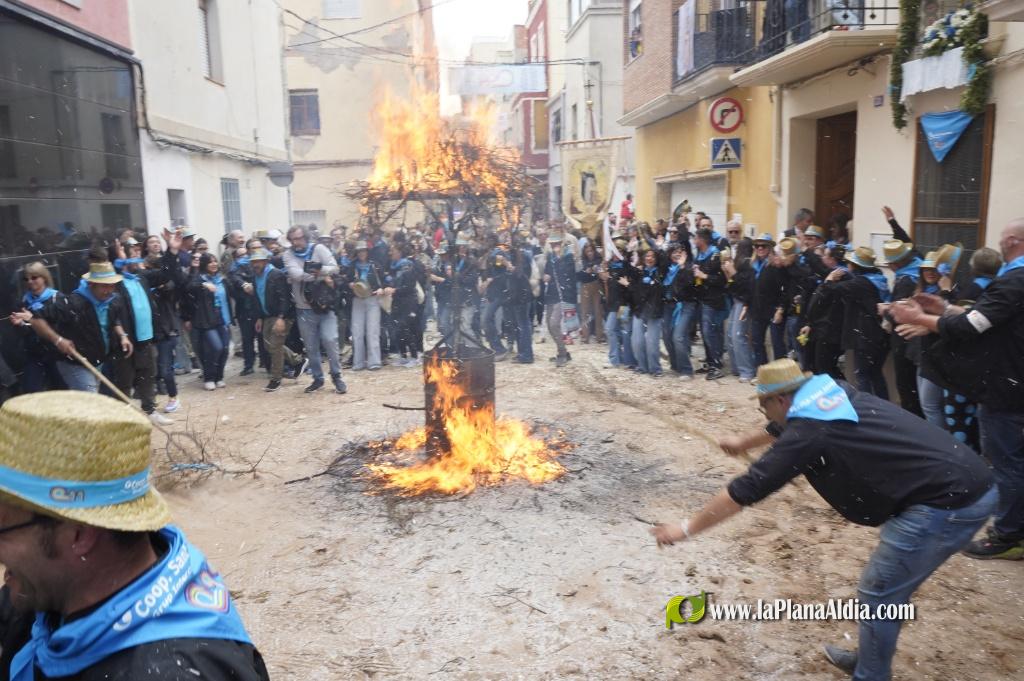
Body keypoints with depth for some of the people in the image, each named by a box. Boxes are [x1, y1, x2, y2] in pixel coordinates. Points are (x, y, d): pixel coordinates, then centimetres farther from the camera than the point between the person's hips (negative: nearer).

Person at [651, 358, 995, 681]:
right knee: (887, 588, 22)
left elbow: (746, 489, -11)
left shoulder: (808, 430, -13)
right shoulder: (832, 393, 12)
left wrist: (686, 529, -1)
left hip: (948, 502, -10)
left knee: (877, 595, 3)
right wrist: (745, 442, 52)